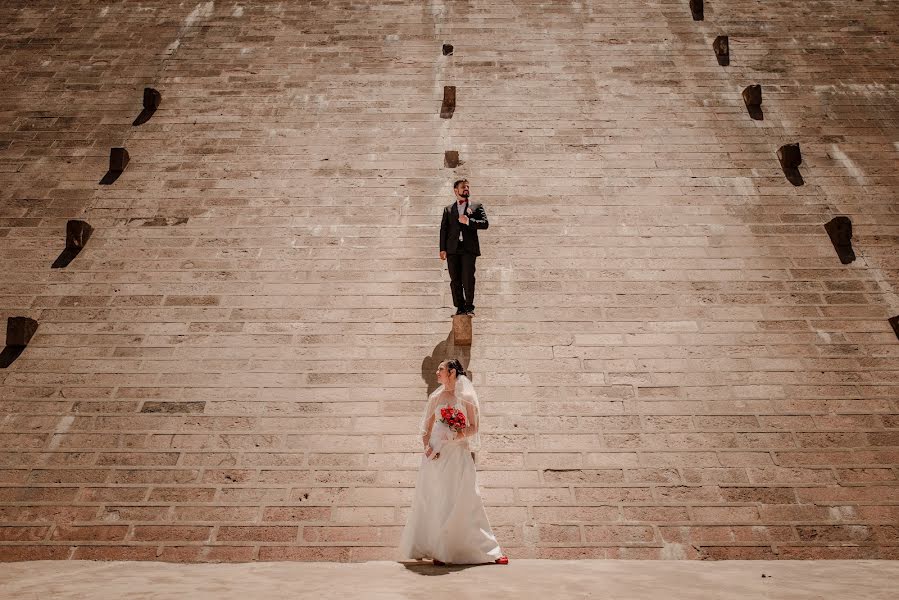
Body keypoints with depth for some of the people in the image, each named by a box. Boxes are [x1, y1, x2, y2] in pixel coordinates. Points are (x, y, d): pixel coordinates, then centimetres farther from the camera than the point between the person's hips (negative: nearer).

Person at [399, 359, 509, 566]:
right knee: (435, 502, 0)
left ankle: (490, 551, 2)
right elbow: (426, 427, 13)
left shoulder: (466, 397, 3)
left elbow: (474, 428, 1)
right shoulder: (435, 397, 13)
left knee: (465, 501, -5)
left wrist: (459, 434, -17)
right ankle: (438, 551, 6)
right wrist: (426, 446, -4)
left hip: (458, 454, -3)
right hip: (436, 454, 3)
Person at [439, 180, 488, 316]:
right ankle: (460, 308, 4)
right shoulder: (448, 210, 18)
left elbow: (485, 223, 1)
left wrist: (468, 221, -11)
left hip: (469, 248, -2)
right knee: (455, 280, -1)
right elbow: (443, 229, 11)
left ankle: (469, 307, -4)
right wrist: (442, 249, 0)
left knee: (468, 278, -10)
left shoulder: (477, 207, 14)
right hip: (453, 249, 2)